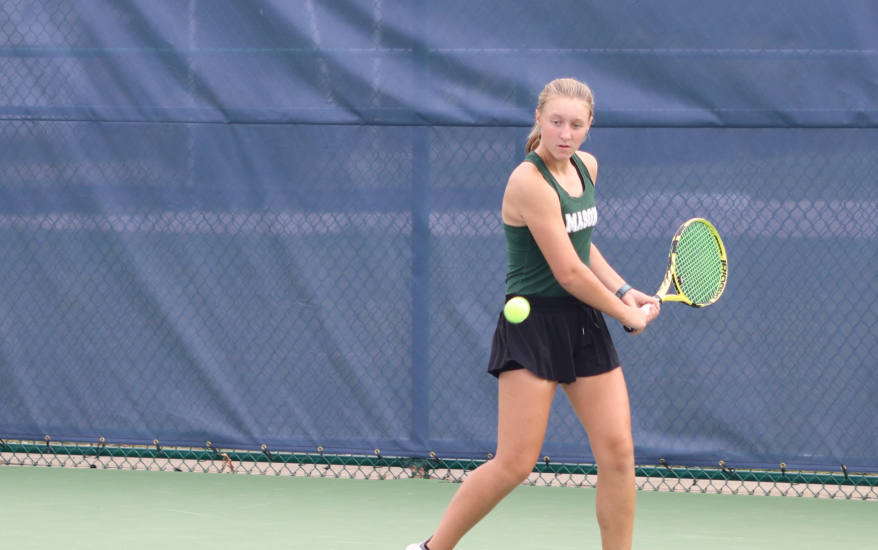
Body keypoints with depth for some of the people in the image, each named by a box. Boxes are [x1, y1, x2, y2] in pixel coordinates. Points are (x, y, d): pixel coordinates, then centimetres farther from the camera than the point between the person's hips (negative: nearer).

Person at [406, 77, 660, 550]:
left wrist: (623, 291, 9)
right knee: (515, 464, -9)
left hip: (585, 323, 8)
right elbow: (568, 272, -17)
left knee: (618, 452, -1)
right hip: (534, 323, -8)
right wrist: (626, 314, -6)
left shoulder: (586, 166, 9)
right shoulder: (529, 182, -17)